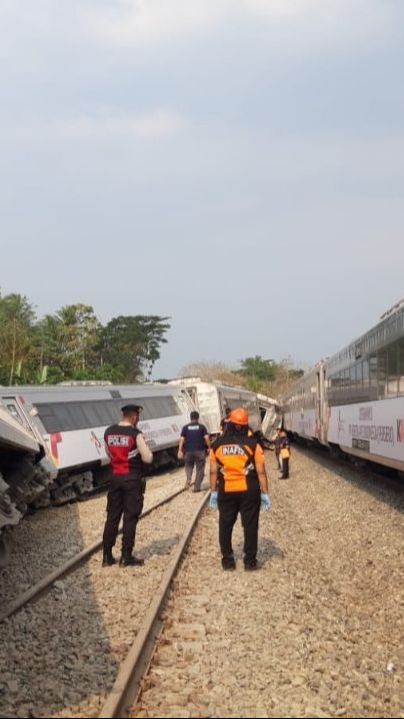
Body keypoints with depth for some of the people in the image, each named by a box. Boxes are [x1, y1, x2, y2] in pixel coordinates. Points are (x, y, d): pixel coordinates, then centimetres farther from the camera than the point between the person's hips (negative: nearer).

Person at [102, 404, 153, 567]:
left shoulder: (108, 432, 3)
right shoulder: (136, 434, -14)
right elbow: (148, 459, -13)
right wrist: (146, 449, 5)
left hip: (115, 477, 5)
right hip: (132, 479, -5)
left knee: (112, 516, 11)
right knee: (130, 517, 2)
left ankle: (107, 556, 14)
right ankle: (126, 557, 5)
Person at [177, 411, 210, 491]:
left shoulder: (185, 427, 3)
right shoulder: (202, 427, 1)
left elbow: (182, 439, -3)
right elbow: (206, 438, -8)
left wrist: (180, 450, -2)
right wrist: (209, 448, 0)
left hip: (189, 451, 2)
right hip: (200, 451, -1)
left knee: (189, 465, 23)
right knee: (200, 468, 8)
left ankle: (188, 478, -3)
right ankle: (197, 487, 4)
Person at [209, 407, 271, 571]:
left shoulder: (217, 444, -1)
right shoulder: (252, 444, -7)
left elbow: (213, 471, 1)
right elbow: (261, 471, -7)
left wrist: (213, 492, 9)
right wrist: (265, 493, -1)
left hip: (226, 491, 2)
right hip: (249, 490, -1)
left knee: (225, 525, 13)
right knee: (250, 525, 7)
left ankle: (227, 560, 17)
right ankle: (250, 560, 10)